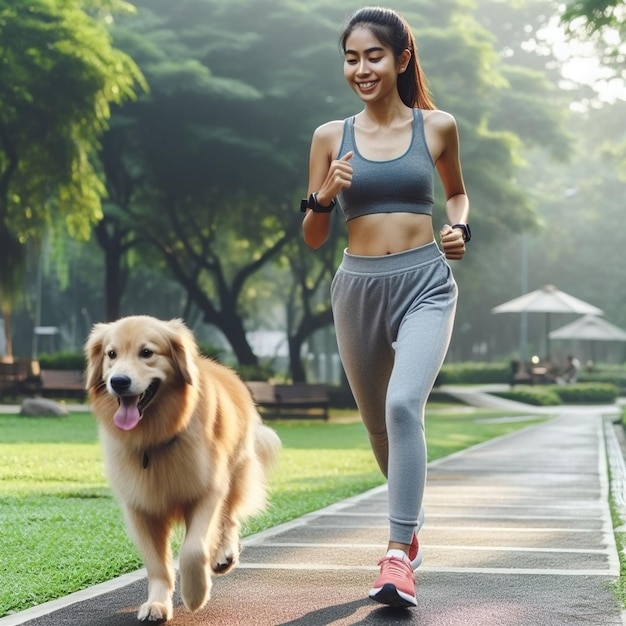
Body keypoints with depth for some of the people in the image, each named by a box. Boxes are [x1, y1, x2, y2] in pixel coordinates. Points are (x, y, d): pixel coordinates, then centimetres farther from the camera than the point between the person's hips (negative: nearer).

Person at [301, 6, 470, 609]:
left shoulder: (436, 126, 2)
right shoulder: (331, 137, 4)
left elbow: (456, 191, 21)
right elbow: (313, 237, 7)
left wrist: (460, 228, 1)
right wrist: (324, 195, -12)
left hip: (425, 285, -3)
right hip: (358, 288, 3)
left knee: (403, 405, -25)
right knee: (378, 422, 14)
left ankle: (398, 556, -22)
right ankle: (409, 525, 41)